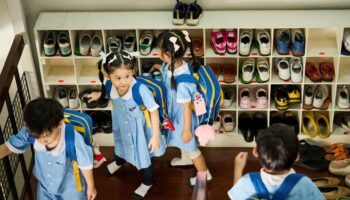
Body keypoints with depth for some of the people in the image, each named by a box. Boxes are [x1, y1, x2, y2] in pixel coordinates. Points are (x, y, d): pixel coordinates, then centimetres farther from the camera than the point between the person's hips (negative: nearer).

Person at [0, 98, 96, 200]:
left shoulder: (74, 140, -40)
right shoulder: (30, 132, -29)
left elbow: (85, 165, -22)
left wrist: (91, 186, -6)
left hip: (71, 188, -3)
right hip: (45, 186, 3)